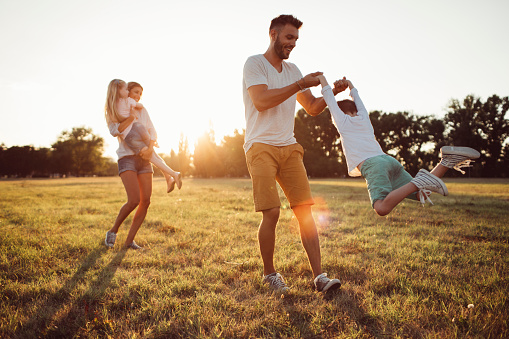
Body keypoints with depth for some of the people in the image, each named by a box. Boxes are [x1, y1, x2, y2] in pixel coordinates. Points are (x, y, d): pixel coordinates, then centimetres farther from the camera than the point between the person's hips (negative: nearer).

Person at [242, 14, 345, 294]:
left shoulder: (292, 70, 20)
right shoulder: (254, 63, 1)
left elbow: (313, 108, 21)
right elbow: (261, 101, -15)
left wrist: (332, 93, 2)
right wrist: (301, 84, -13)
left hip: (289, 147, 6)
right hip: (261, 146, -6)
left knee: (305, 211, -3)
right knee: (271, 213, -12)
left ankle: (319, 277, 0)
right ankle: (269, 274, 9)